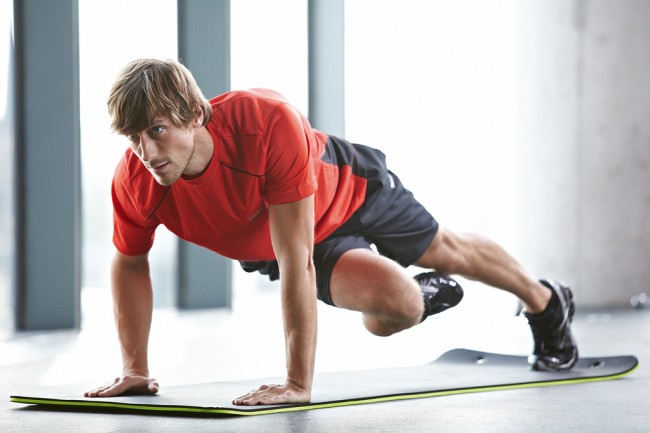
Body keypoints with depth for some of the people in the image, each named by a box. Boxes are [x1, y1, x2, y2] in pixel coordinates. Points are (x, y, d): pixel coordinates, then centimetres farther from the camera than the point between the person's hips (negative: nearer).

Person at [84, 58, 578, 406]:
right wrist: (135, 369, -9)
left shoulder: (270, 123, -47)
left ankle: (545, 300, 53)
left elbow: (294, 261, -45)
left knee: (449, 251, 20)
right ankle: (429, 294, 23)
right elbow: (129, 263, -11)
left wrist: (298, 384, -43)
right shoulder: (135, 182, -33)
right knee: (393, 305, -18)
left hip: (351, 189, -2)